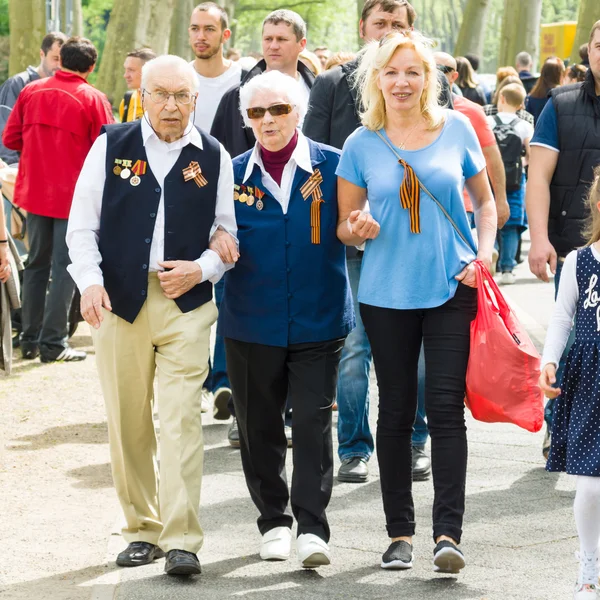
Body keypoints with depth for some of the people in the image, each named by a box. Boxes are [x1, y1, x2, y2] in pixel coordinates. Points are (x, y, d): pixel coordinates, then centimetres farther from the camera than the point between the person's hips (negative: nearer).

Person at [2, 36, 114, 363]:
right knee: (64, 268, 2)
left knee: (37, 264, 16)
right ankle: (53, 344, 0)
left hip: (35, 192, 4)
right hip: (73, 195, -4)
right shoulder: (93, 99, -11)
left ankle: (30, 339, 18)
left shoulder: (31, 91, 0)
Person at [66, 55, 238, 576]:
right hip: (119, 299, 1)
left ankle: (182, 541, -8)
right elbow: (82, 225, 4)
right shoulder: (111, 146, 3)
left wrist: (200, 269, -9)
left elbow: (229, 232, 10)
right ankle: (142, 530, 19)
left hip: (187, 304, -1)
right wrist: (90, 282, -11)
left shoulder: (213, 157, 5)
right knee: (127, 424, 6)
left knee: (182, 420, -10)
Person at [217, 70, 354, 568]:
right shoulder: (234, 174, 4)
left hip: (319, 319, -2)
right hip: (252, 322, 2)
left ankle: (312, 528, -2)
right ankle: (274, 522, 23)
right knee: (259, 425, 9)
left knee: (314, 422, -6)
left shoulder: (332, 166, 0)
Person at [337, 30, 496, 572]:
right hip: (387, 293, 1)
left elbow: (485, 201, 13)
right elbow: (344, 226, 10)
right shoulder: (362, 145, 3)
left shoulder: (456, 129, 3)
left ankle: (448, 533, -9)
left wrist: (484, 253, -3)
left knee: (446, 407, -8)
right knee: (395, 411, 6)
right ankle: (400, 532, 15)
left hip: (452, 287, -1)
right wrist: (357, 228, -13)